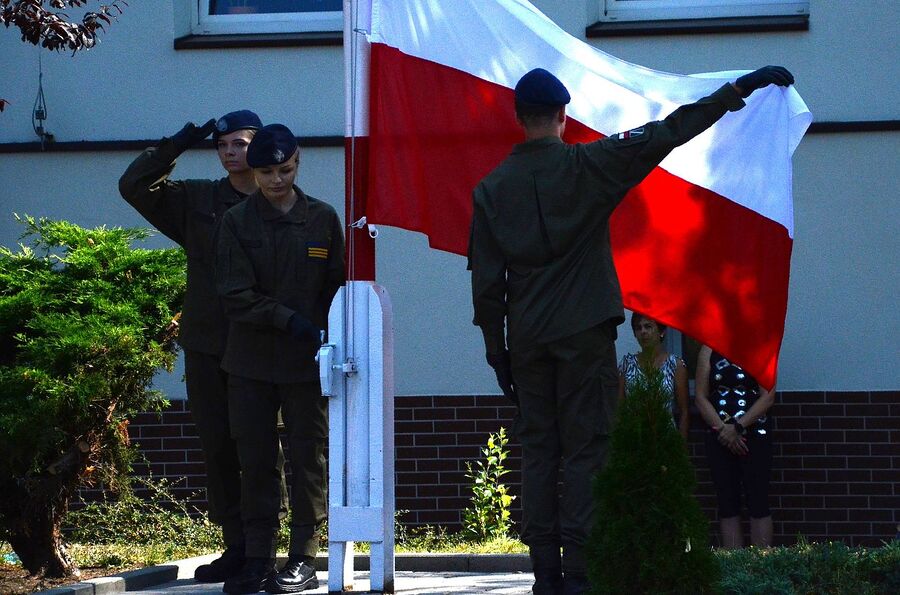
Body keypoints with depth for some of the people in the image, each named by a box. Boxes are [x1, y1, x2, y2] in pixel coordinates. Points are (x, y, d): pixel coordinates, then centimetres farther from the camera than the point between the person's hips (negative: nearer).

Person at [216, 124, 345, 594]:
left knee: (308, 459, 0)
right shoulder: (237, 222, 3)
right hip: (251, 362, 0)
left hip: (307, 361, 0)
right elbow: (234, 295, -5)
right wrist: (288, 320, -16)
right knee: (255, 462, 3)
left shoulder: (322, 219, 6)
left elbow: (336, 288, 9)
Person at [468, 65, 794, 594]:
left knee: (538, 451, 6)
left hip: (526, 338, 3)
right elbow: (664, 135, -6)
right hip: (584, 332, -3)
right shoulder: (585, 165, -4)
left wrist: (497, 351, 13)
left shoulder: (492, 189, 5)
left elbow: (486, 282, 5)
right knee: (587, 450, -3)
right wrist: (740, 89, -3)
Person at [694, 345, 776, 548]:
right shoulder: (709, 351, 8)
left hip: (754, 434, -2)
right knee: (727, 505, 3)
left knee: (758, 503, -5)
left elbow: (768, 396, -6)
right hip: (719, 438, 2)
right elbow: (701, 398, 4)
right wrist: (722, 429, -9)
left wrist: (738, 427, -13)